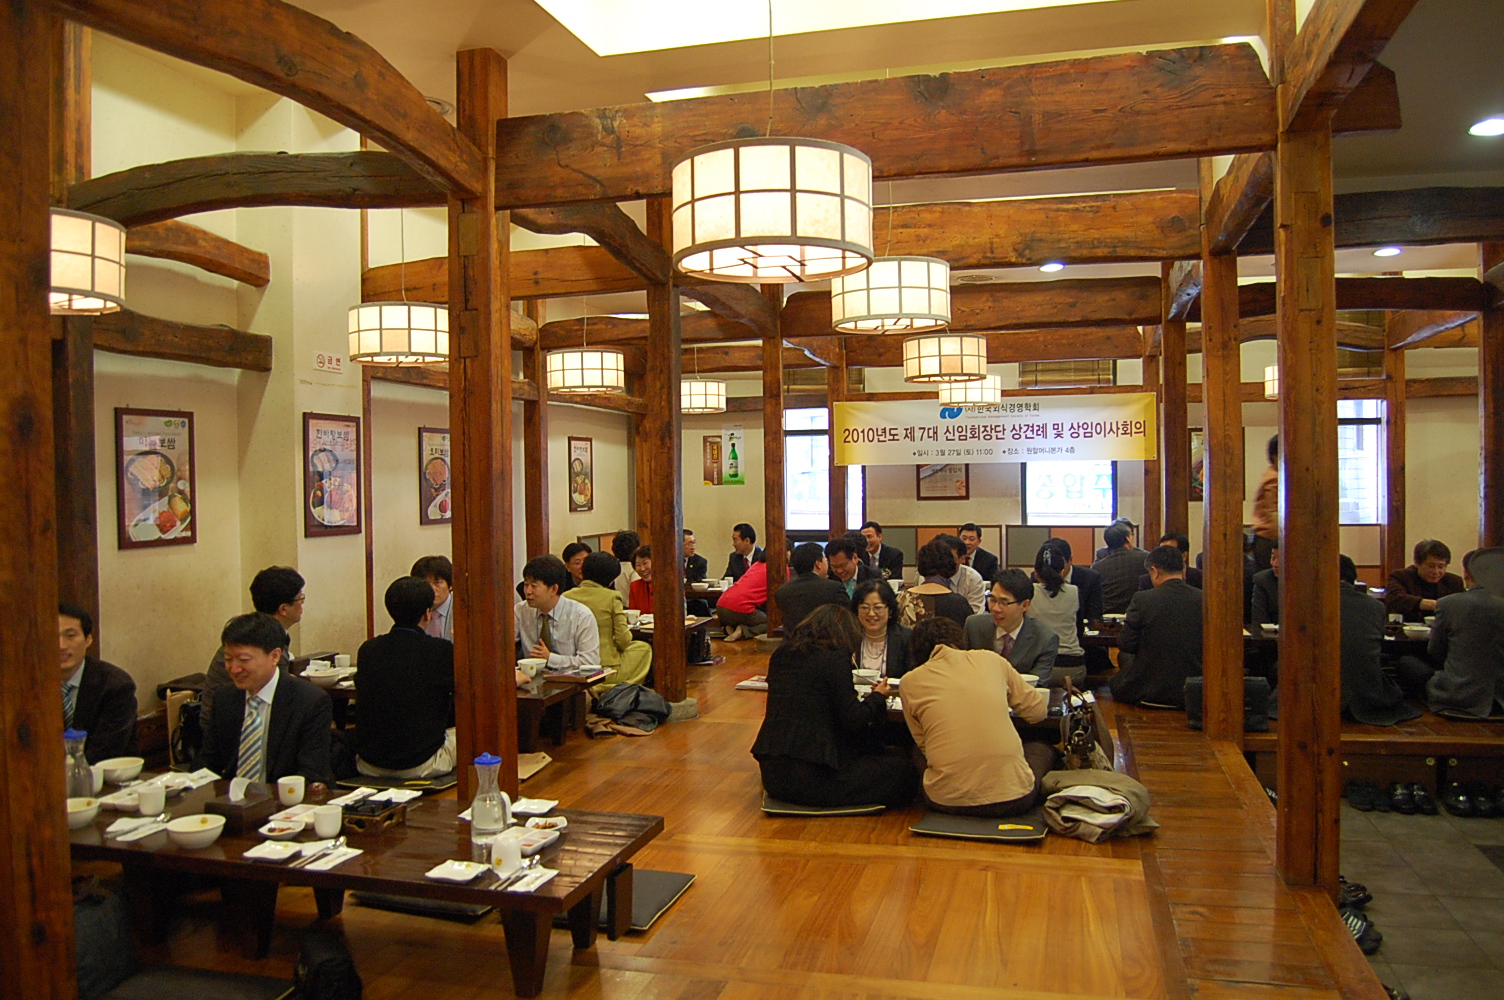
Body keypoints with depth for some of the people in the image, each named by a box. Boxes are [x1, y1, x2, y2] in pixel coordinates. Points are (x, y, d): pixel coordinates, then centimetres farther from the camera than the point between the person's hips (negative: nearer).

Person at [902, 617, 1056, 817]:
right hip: (1013, 797, 0)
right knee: (1043, 750, 32)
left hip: (947, 802, 0)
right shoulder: (991, 659, 5)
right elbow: (1037, 711, 15)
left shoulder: (910, 681, 3)